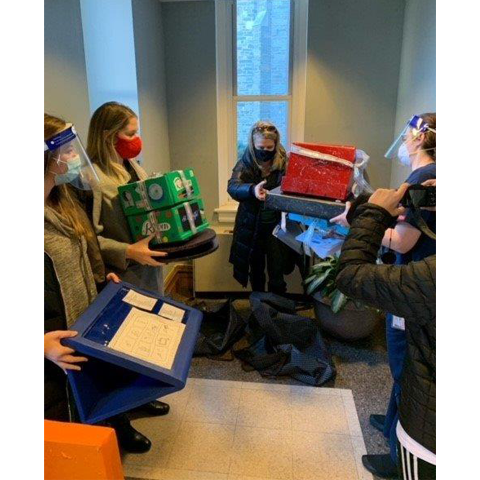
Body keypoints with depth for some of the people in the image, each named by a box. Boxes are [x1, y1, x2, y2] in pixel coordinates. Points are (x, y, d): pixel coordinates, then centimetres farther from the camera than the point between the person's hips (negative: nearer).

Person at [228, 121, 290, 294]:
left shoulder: (283, 163, -5)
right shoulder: (245, 164, -7)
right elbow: (232, 186, -25)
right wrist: (252, 189, -46)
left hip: (275, 224, -1)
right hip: (251, 226, 1)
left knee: (277, 273, 1)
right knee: (256, 271, 15)